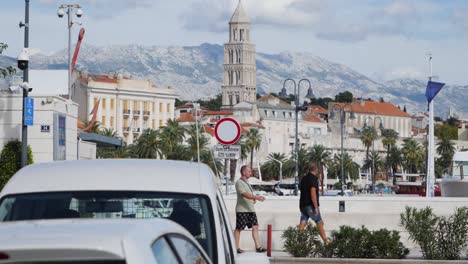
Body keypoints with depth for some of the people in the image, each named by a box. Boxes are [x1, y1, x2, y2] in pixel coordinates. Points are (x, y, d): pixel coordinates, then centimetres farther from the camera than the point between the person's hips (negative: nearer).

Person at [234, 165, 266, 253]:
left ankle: (258, 247, 1)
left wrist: (253, 199, 8)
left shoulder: (246, 182, 19)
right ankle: (236, 248, 4)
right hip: (242, 210, -9)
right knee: (238, 228, -2)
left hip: (250, 209, 9)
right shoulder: (239, 182, -11)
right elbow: (245, 194, -25)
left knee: (255, 227, 1)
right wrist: (257, 197, -36)